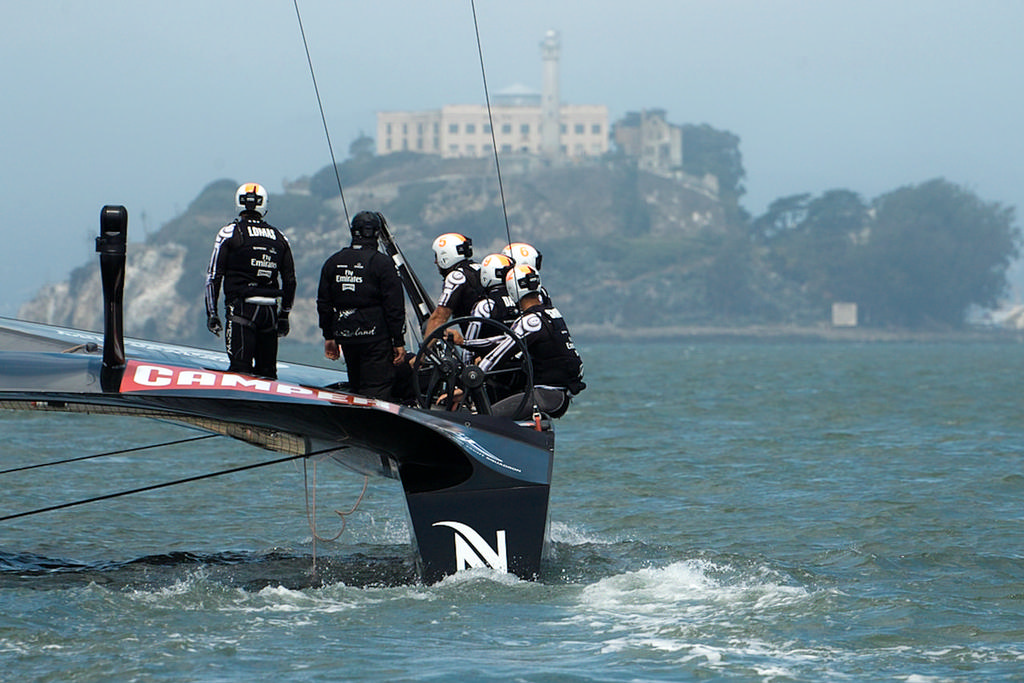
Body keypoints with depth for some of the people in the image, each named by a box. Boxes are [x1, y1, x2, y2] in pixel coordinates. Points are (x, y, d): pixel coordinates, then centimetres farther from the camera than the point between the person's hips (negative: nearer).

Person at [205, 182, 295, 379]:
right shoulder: (279, 238, 13)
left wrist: (212, 312, 1)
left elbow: (214, 275, -2)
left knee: (240, 367, -10)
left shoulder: (229, 233, 1)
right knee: (267, 372, 10)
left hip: (242, 309, -4)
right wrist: (284, 315, 24)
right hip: (271, 311, 4)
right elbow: (290, 280, 16)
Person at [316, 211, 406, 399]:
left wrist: (329, 336, 22)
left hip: (345, 335, 5)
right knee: (377, 389, -8)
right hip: (375, 335, -5)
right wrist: (398, 342, -4)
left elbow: (324, 304, 14)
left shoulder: (333, 263, 8)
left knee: (356, 386, 16)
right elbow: (394, 307, -10)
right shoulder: (383, 263, -8)